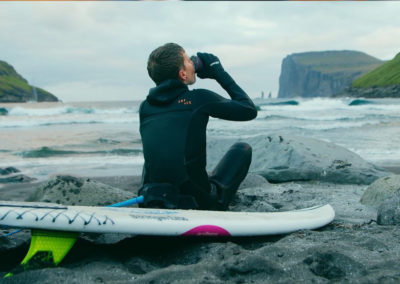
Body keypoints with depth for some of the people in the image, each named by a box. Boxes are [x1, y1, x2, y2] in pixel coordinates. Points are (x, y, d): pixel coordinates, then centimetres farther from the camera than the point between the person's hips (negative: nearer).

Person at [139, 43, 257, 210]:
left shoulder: (145, 107, 3)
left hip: (153, 204, 5)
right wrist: (219, 73, 11)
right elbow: (250, 110, 5)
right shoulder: (199, 99, -9)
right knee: (243, 149, 17)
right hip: (199, 204, -4)